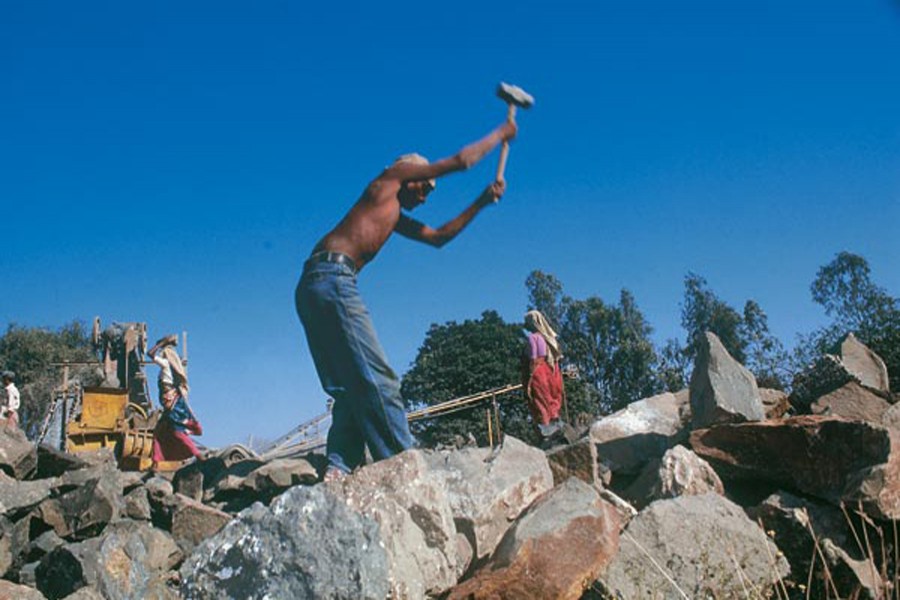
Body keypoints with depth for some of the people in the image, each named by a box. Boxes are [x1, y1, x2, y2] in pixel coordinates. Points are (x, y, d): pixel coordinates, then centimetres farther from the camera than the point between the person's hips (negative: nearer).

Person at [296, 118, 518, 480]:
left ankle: (340, 467, -6)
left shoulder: (395, 216, 33)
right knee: (377, 379, -13)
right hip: (332, 277, -10)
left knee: (351, 387, 3)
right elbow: (461, 161, 13)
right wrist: (500, 134, 27)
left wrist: (482, 202, 37)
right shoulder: (389, 180, 11)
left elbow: (439, 237, 39)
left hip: (313, 287, 10)